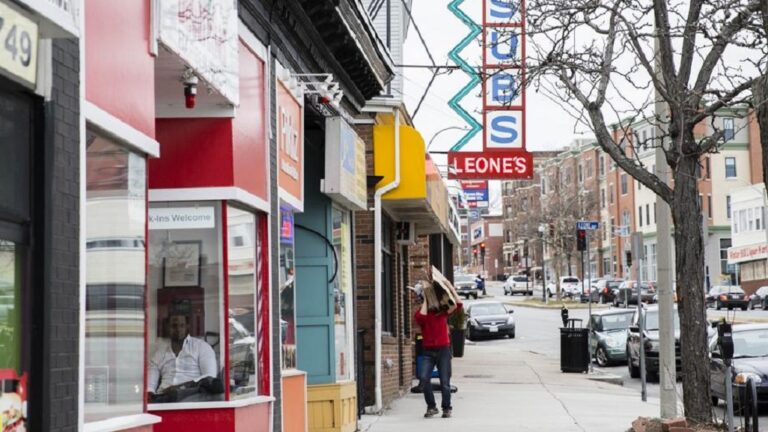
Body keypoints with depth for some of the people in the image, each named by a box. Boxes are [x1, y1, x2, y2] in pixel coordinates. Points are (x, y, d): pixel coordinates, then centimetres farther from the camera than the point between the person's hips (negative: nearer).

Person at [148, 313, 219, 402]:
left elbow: (210, 378, -2)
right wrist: (149, 393, -13)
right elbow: (150, 382, 12)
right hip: (163, 396, 2)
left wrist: (182, 386, -15)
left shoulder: (202, 346, 11)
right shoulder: (160, 350, 21)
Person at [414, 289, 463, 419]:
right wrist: (425, 300, -11)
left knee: (445, 382, 1)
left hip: (443, 350, 1)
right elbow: (421, 317, -22)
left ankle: (447, 408, 18)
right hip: (429, 351, -1)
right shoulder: (421, 313, 2)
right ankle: (431, 407, -2)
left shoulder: (443, 312, 6)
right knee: (424, 378, -18)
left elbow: (458, 305, -2)